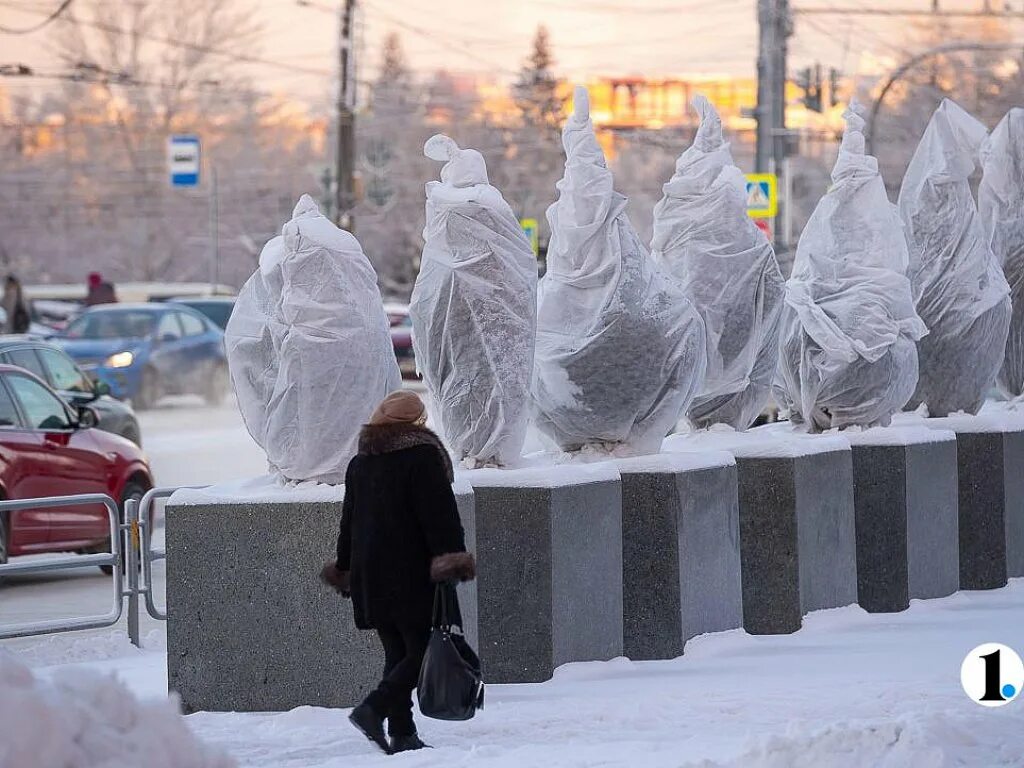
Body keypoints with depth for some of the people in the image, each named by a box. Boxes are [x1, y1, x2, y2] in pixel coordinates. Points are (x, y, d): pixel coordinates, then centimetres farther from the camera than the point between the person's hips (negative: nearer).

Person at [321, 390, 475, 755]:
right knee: (422, 650, -6)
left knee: (397, 653, 11)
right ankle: (374, 708, -22)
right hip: (411, 575, -7)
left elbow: (349, 521, 21)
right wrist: (451, 557, -17)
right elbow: (440, 514, -15)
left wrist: (345, 568, 27)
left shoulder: (359, 464, 15)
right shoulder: (423, 456, -6)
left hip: (370, 575, 7)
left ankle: (402, 735, 6)